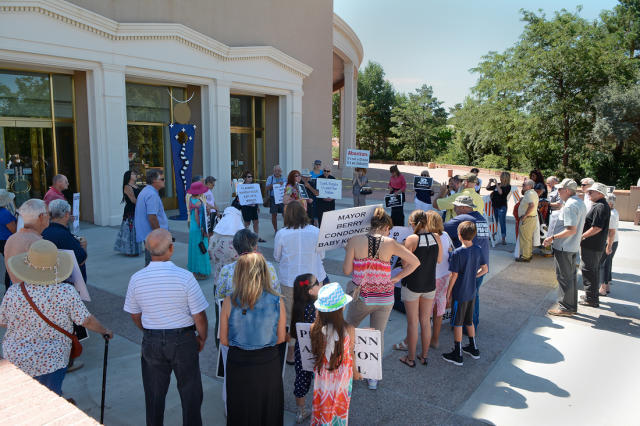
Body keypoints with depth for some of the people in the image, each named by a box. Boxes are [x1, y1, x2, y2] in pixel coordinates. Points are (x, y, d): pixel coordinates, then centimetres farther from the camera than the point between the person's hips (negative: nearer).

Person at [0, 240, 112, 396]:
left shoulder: (13, 293, -13)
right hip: (50, 361, -3)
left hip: (15, 358, 3)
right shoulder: (66, 292, -19)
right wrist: (105, 331, 8)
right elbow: (87, 321, -12)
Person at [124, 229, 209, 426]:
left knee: (154, 394, 20)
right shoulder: (185, 277, -21)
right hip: (183, 341, -3)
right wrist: (202, 338, 2)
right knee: (190, 391, 16)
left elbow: (135, 315, 4)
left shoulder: (136, 279, -10)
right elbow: (199, 316, -16)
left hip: (151, 342, 3)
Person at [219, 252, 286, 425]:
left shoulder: (229, 302, -17)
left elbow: (224, 340, -7)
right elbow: (281, 338, -4)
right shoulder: (277, 301, -16)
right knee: (269, 412, 24)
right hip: (268, 364, 0)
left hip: (238, 363, 0)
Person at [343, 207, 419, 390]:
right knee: (378, 335, 17)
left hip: (361, 297, -1)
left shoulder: (355, 241, -10)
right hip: (384, 297, 1)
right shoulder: (390, 243, -8)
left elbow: (346, 270, -7)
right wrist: (396, 278, 1)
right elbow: (415, 262, -4)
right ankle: (373, 377, 29)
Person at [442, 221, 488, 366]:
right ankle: (473, 349, 34)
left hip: (459, 294, -6)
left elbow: (454, 275, -17)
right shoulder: (478, 250, -3)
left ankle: (457, 355, 14)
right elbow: (485, 269, 5)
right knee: (469, 321, 22)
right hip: (472, 292, 6)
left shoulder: (457, 253, -21)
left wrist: (448, 291, -6)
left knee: (457, 323, 5)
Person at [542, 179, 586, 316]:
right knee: (571, 276, 17)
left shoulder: (570, 206, -20)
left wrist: (552, 238, -22)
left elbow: (571, 230, -25)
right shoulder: (580, 203, 12)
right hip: (573, 246, 10)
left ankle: (565, 307, 8)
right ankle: (572, 306, 27)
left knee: (564, 277, -1)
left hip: (563, 247, -10)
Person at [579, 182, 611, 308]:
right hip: (597, 245, 11)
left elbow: (597, 228, -26)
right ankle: (593, 295, 31)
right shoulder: (601, 205, 14)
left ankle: (591, 299, 5)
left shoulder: (600, 207, -20)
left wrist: (581, 237, -18)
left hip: (591, 246, -11)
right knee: (594, 270, 19)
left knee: (589, 270, -2)